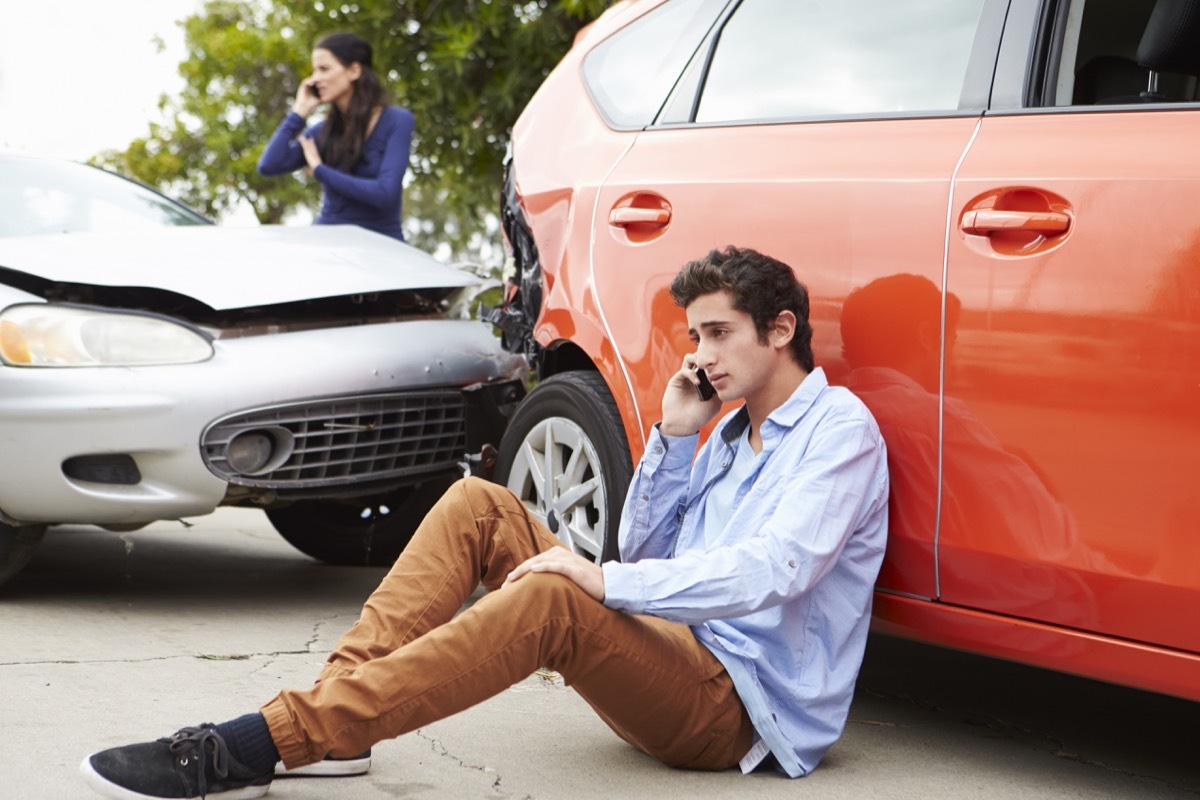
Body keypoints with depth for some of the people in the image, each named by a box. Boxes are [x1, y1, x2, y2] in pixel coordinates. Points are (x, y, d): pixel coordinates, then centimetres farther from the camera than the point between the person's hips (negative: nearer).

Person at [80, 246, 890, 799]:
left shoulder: (838, 428, -5)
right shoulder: (732, 433, 23)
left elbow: (773, 572, -21)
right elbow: (646, 552, 20)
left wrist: (607, 581, -22)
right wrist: (674, 436, 9)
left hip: (743, 704, -8)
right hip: (678, 657, 8)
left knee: (550, 599, -37)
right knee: (480, 504, -5)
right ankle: (339, 705, -21)